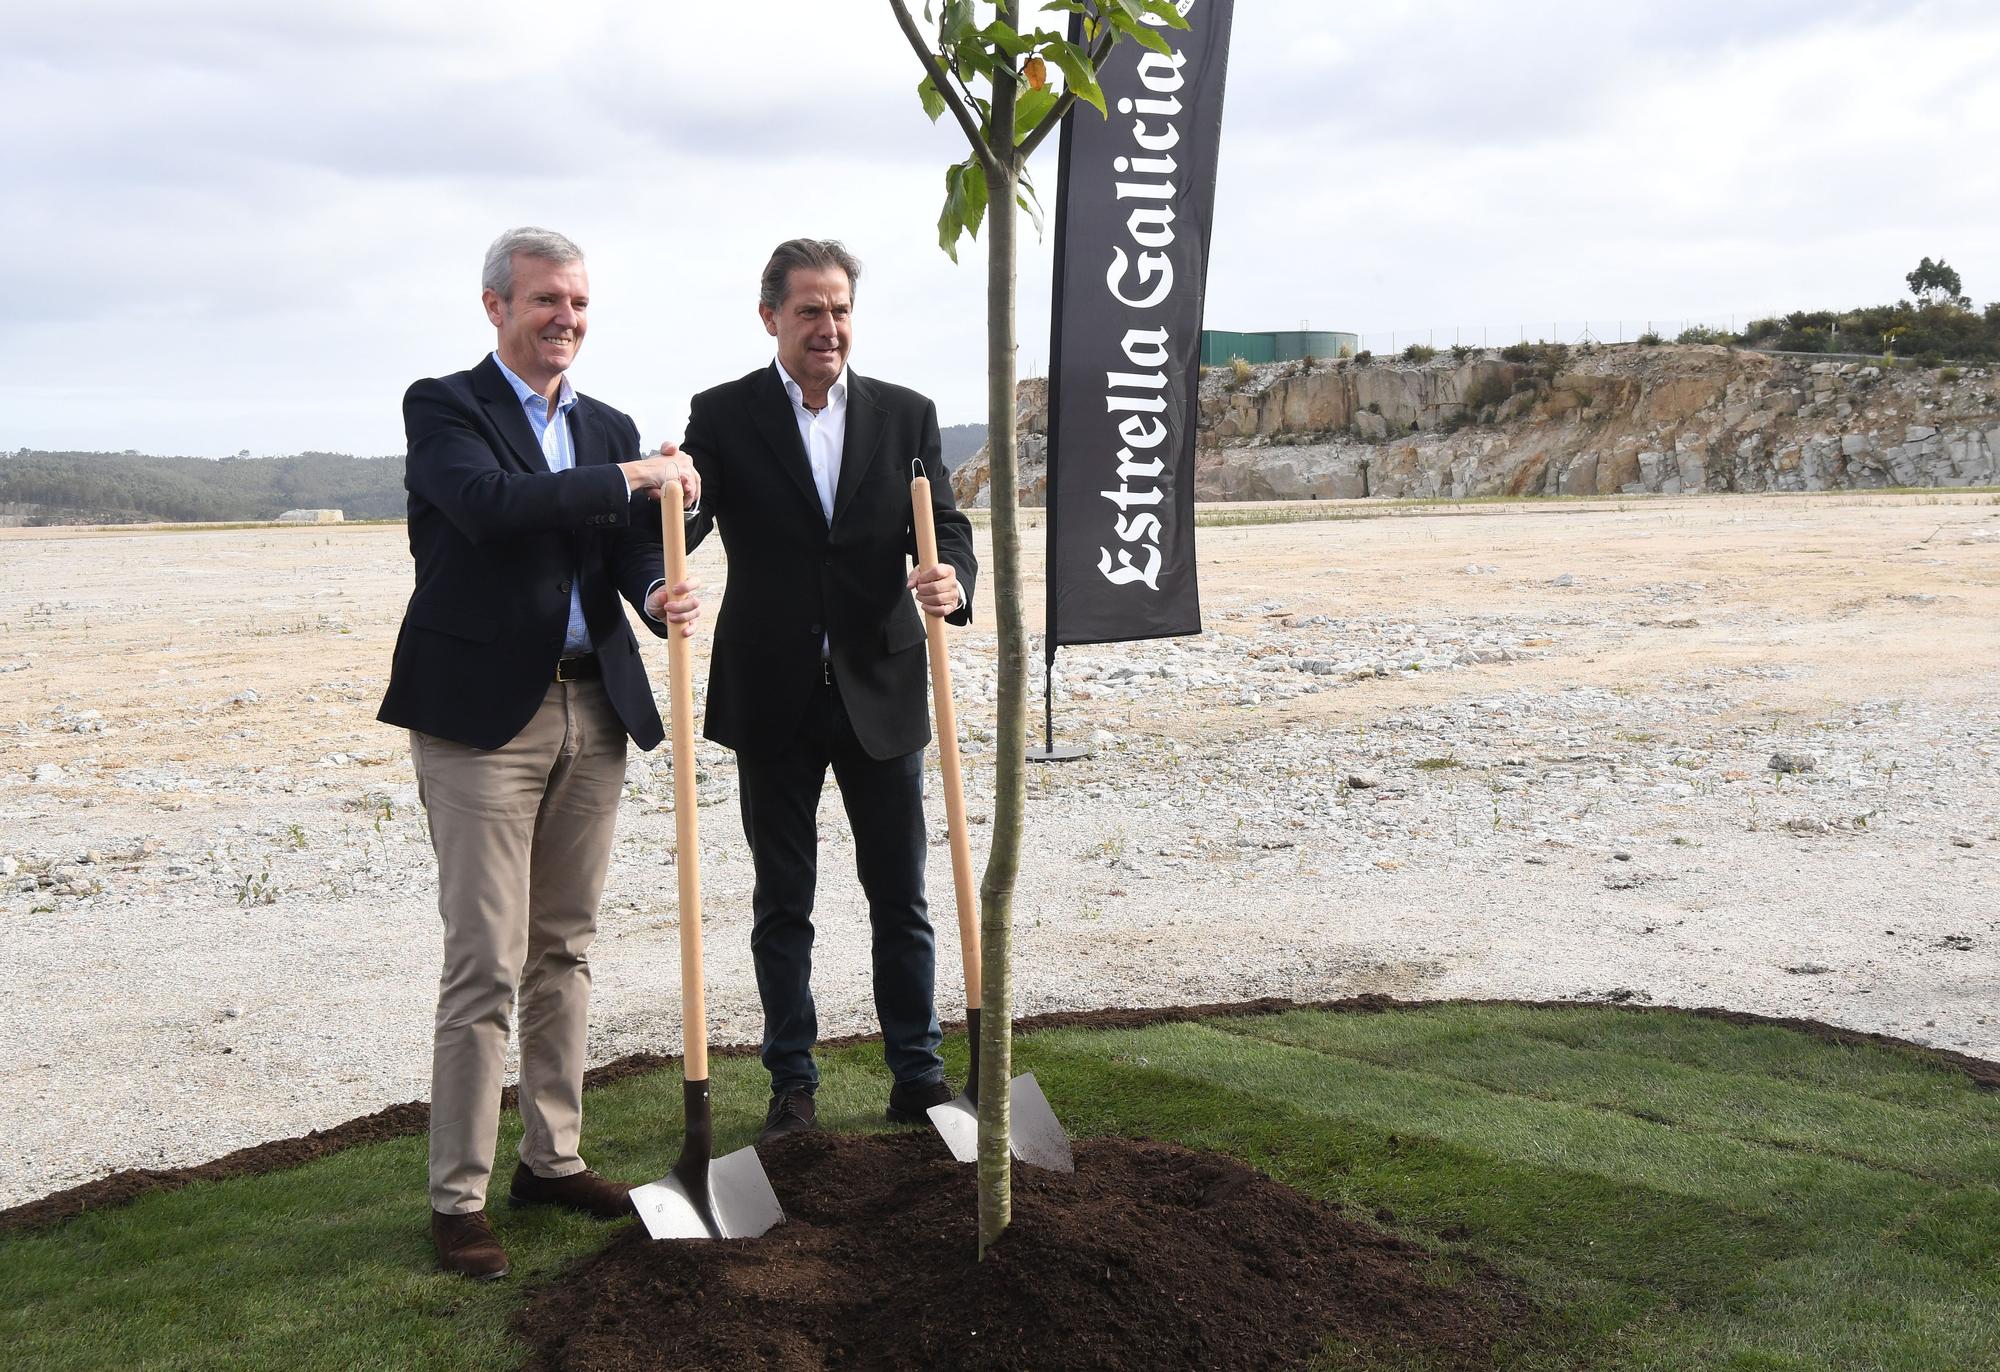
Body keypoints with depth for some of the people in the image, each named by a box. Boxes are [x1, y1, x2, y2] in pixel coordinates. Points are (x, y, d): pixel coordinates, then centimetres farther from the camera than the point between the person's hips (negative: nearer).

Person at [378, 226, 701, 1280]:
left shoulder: (611, 430, 15)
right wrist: (629, 478, -19)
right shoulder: (445, 407, -2)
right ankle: (457, 1198, 5)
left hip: (593, 712, 6)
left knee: (564, 950, 13)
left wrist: (662, 597, -17)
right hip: (483, 716, -6)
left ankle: (550, 1159, 26)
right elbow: (490, 504, -21)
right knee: (486, 963, -6)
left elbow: (632, 549, 6)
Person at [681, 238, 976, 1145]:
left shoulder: (906, 416, 6)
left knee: (901, 897, 9)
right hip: (774, 698, -1)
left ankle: (917, 1074, 22)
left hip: (881, 691, 1)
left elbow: (943, 523, -2)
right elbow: (681, 525, -10)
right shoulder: (723, 416, 0)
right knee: (781, 905, 8)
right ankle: (791, 1087, 20)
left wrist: (952, 579, -26)